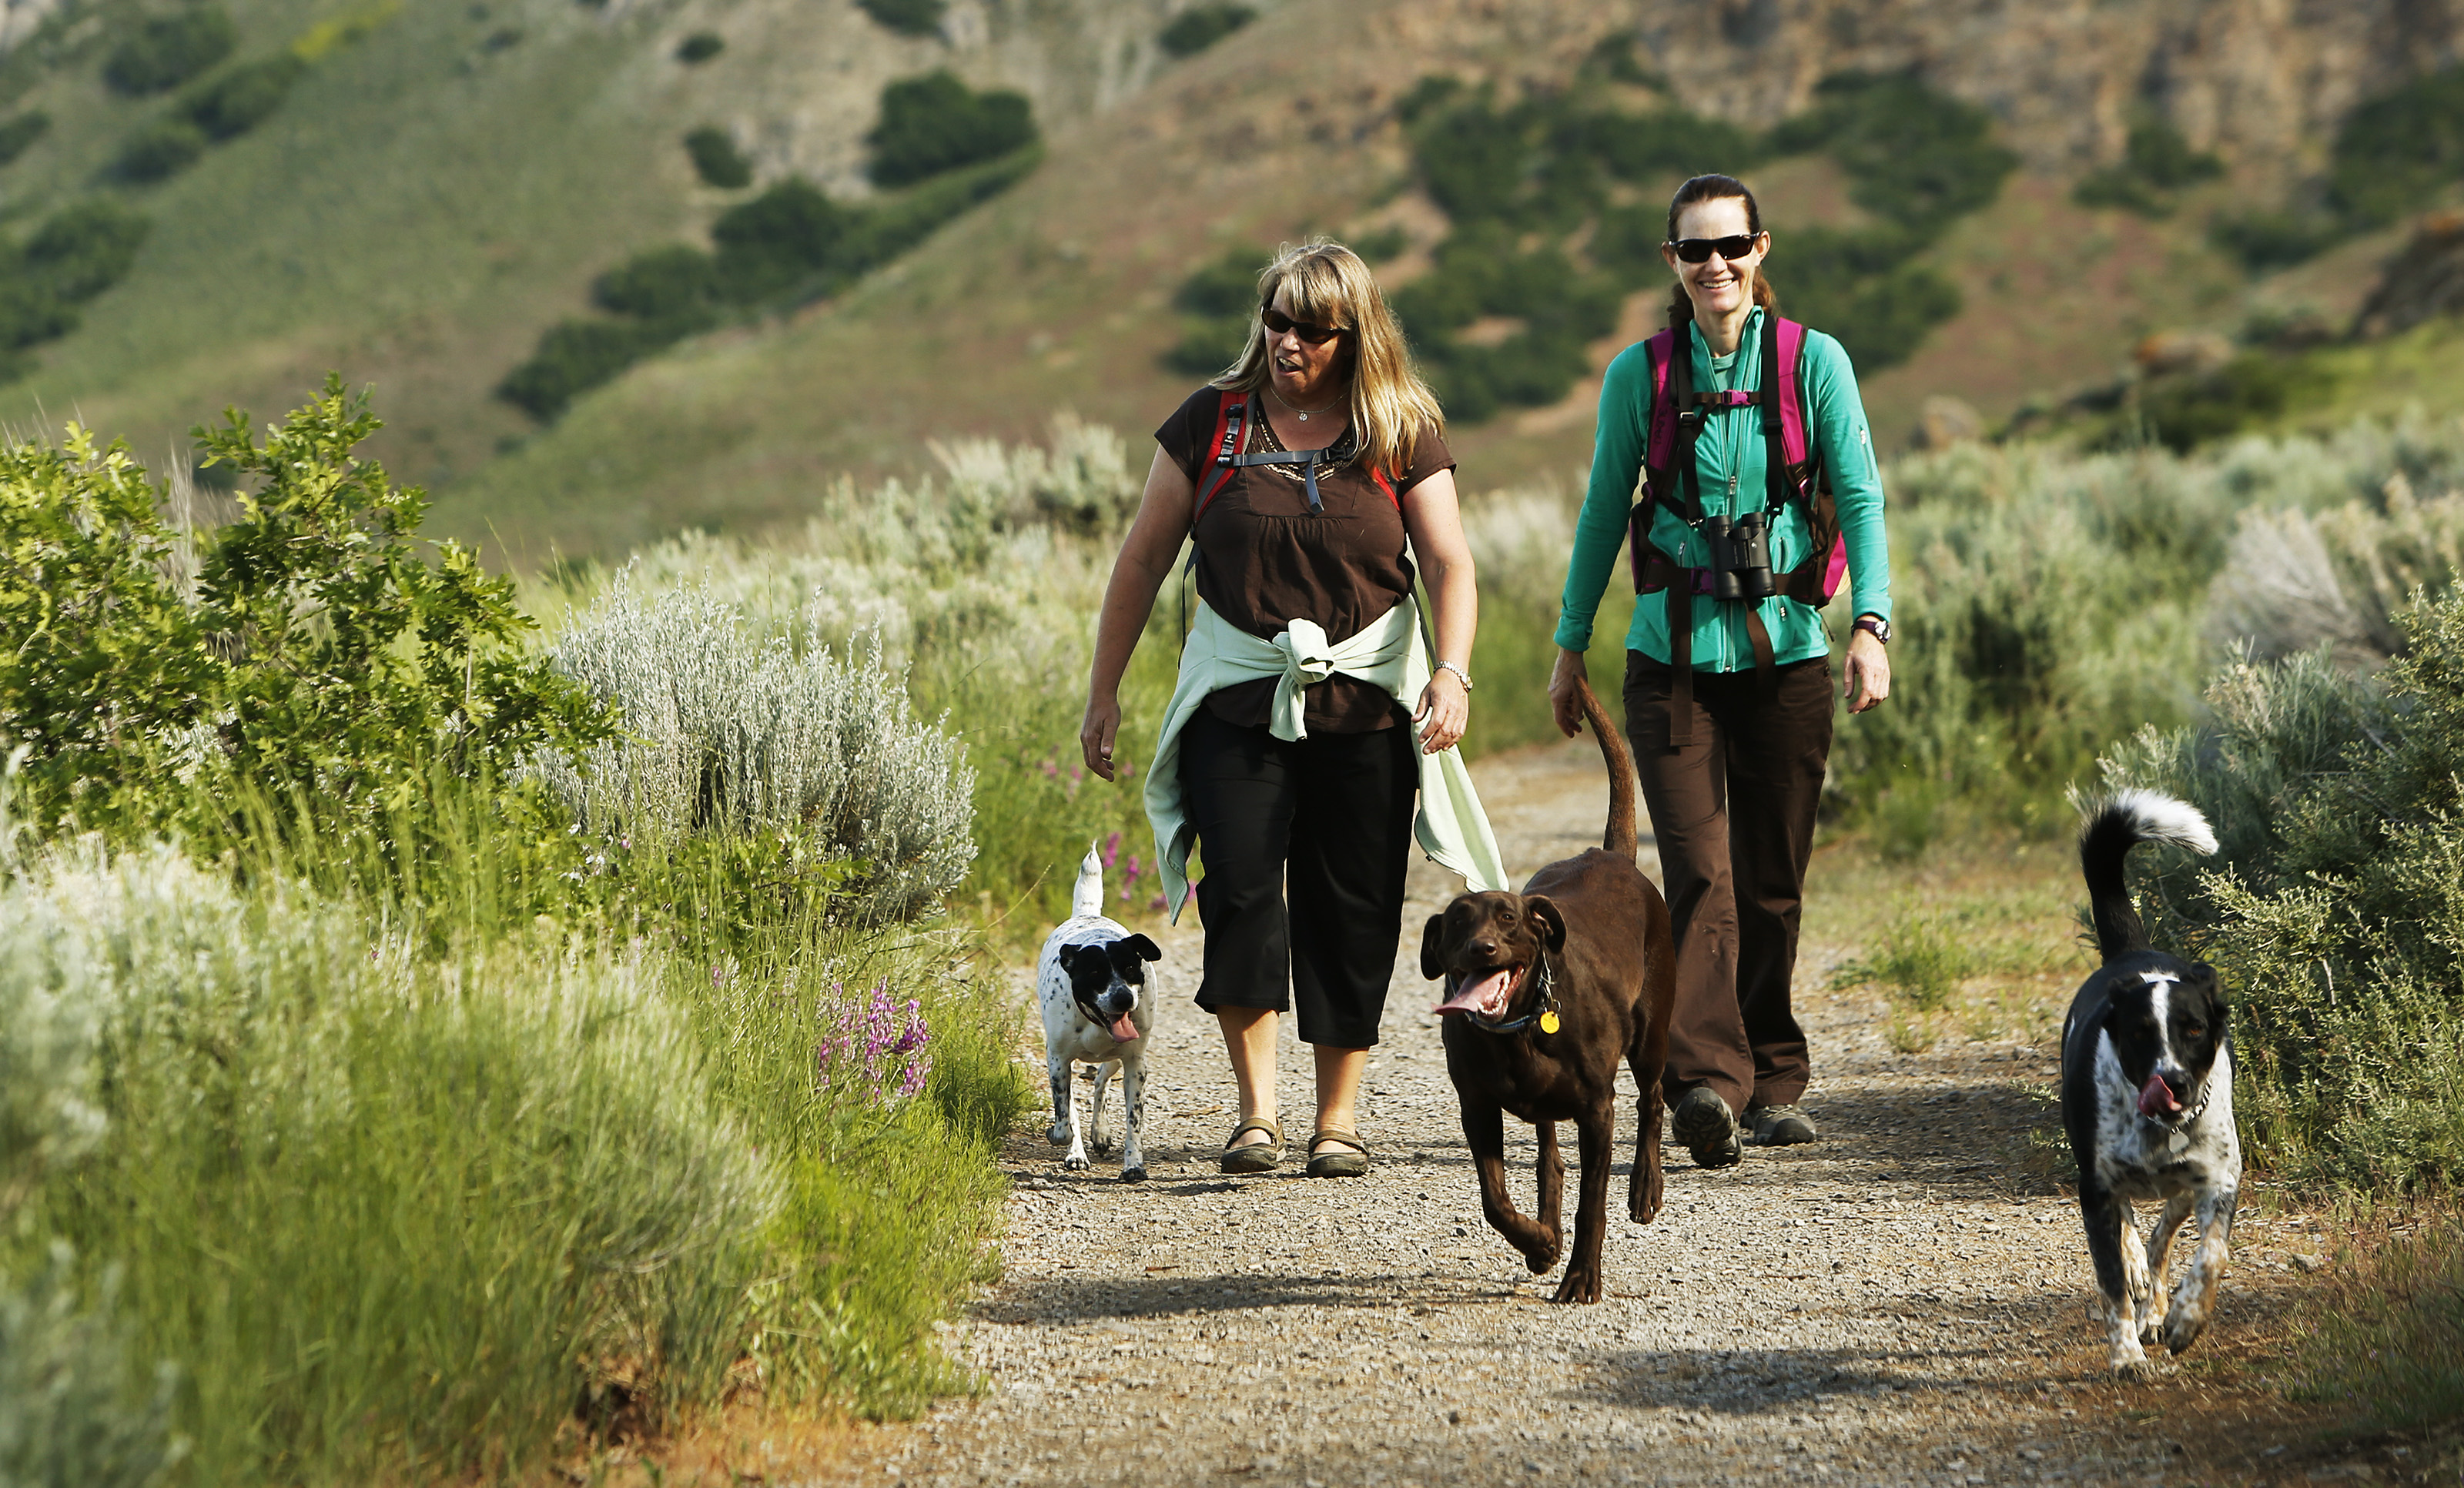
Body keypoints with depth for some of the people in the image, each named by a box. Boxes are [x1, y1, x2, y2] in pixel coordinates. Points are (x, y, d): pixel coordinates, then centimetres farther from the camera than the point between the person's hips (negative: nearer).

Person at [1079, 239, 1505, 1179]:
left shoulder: (1402, 433, 2)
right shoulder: (1211, 422, 2)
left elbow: (1449, 562, -5)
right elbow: (1144, 560, 8)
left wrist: (1452, 670, -22)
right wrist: (1104, 692, 7)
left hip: (1365, 702, 0)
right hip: (1237, 699, 0)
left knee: (1351, 910, 1)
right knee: (1240, 886, -16)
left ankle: (1338, 1120, 11)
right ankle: (1256, 1111, -12)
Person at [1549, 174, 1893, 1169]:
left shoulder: (1815, 363, 1)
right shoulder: (1640, 375, 4)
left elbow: (1860, 499, -2)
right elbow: (1603, 513, 12)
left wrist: (1871, 625, -15)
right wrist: (1570, 647, 14)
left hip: (1784, 654, 1)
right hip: (1673, 658, -1)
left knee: (1771, 884, 8)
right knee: (1699, 873, -14)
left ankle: (1771, 1084, 21)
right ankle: (1705, 1083, -23)